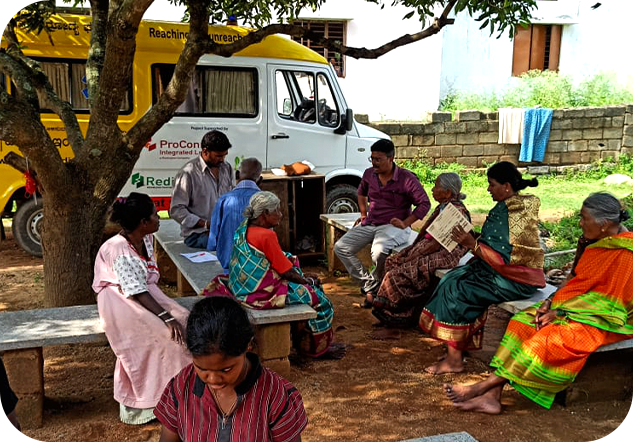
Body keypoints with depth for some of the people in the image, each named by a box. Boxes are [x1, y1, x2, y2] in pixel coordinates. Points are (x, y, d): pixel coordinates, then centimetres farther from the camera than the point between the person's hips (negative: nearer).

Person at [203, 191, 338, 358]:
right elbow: (287, 272, -16)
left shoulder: (244, 228, 5)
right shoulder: (266, 236, -23)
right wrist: (306, 280, 2)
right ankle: (318, 348, 17)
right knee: (318, 298, 0)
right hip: (262, 292, -10)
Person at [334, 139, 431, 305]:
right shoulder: (369, 174, 7)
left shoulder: (406, 179, -11)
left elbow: (425, 204, -9)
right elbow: (361, 193, 30)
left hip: (393, 226, -6)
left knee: (379, 252, -37)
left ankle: (375, 284, -5)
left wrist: (405, 223, -14)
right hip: (369, 224, 7)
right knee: (341, 248, -10)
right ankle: (370, 284, -8)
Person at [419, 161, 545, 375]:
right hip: (501, 271, 10)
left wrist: (473, 244, -22)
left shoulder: (517, 215, -20)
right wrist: (471, 241, 5)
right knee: (451, 279, -6)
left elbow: (504, 258, -24)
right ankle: (455, 352, -6)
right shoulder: (507, 207, 10)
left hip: (515, 280, -10)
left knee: (456, 290, -19)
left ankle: (454, 358, -9)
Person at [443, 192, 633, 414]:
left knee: (552, 339, -32)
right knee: (523, 322, -12)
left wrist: (560, 313, -19)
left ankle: (483, 386, -29)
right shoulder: (600, 242, 9)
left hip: (607, 319, -9)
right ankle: (492, 396, -22)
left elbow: (615, 300, -20)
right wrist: (550, 302, -4)